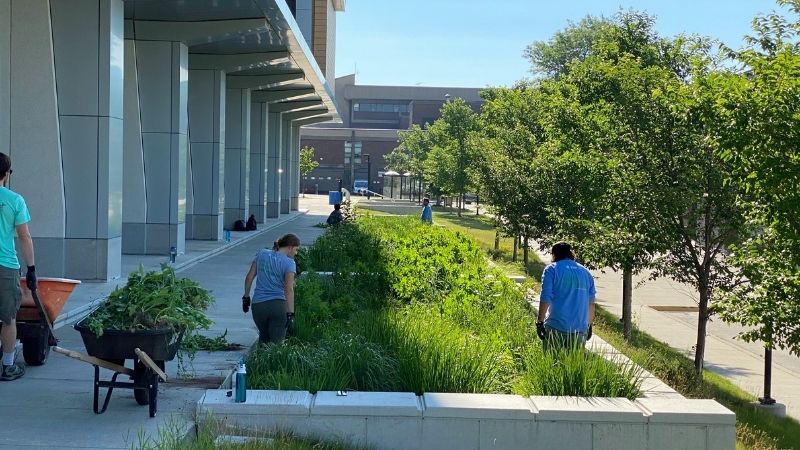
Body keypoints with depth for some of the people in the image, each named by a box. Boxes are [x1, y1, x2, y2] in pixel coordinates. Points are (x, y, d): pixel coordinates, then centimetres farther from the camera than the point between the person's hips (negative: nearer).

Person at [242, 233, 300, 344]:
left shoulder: (262, 254, 7)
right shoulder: (289, 263, -7)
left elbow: (249, 278, 7)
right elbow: (289, 289, -15)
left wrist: (246, 297, 17)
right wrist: (290, 314, -18)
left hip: (258, 305, 4)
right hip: (278, 305, -4)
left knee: (264, 337, 23)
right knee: (276, 342, 3)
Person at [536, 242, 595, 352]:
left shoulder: (552, 269, 1)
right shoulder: (585, 272, 15)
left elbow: (545, 298, -8)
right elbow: (591, 303, 15)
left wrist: (540, 321, -5)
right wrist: (589, 325, 23)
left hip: (556, 327, -4)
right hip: (580, 330, 4)